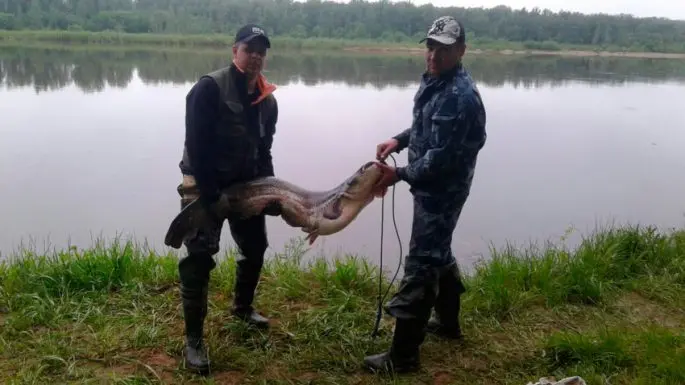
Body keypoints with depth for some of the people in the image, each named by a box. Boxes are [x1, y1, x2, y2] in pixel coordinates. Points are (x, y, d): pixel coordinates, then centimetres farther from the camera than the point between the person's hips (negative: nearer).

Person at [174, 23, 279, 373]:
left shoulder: (267, 99, 5)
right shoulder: (210, 87, -16)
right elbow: (196, 144, -20)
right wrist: (208, 193, -21)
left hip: (246, 184, 7)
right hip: (206, 184, -7)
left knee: (255, 247, 16)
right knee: (198, 257, -11)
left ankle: (242, 306, 41)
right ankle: (193, 339, -2)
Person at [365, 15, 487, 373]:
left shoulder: (459, 96, -25)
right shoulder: (434, 81, 7)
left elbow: (441, 158, -26)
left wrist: (400, 174, -19)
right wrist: (399, 140, 5)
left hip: (442, 191, -10)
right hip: (433, 187, 10)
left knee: (420, 265, -7)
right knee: (438, 253, 23)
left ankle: (403, 355, 1)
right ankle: (448, 320, 43)